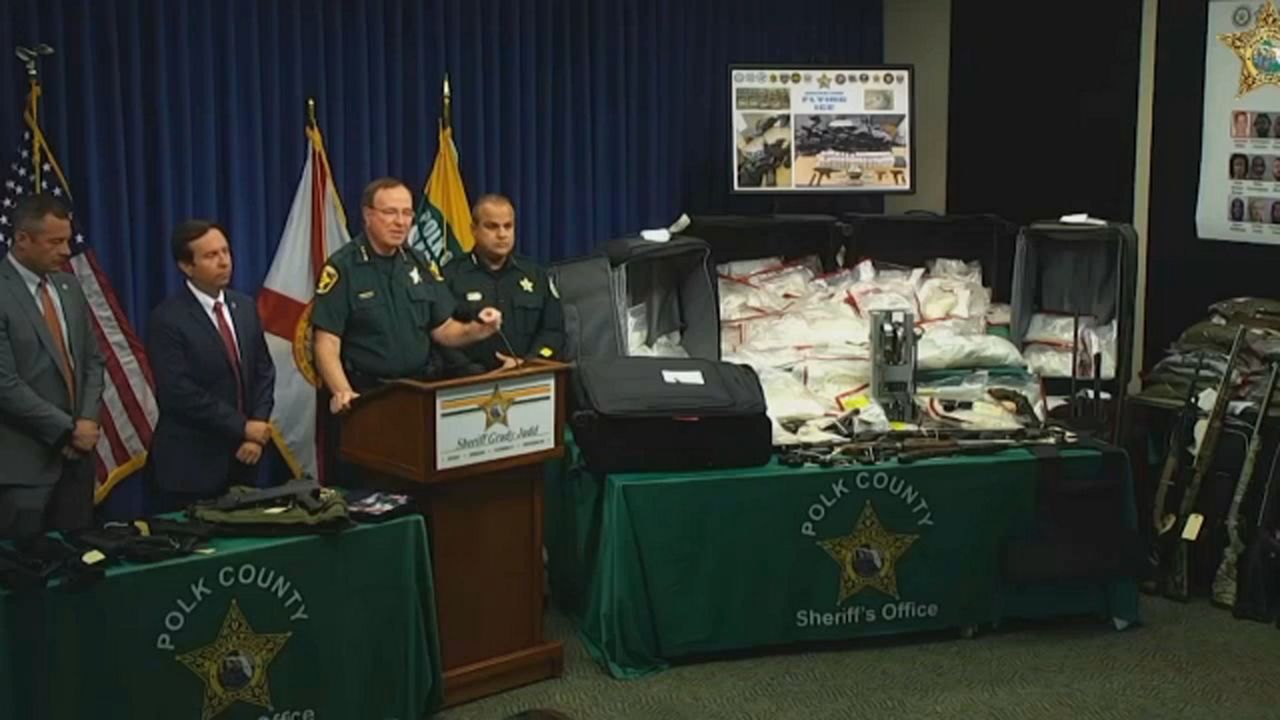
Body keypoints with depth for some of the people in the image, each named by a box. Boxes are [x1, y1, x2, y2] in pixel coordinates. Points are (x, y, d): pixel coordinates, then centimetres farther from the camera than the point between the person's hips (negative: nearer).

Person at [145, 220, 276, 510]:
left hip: (241, 459, 6)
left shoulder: (245, 306, 8)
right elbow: (180, 392, -17)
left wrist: (257, 432, -4)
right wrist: (242, 427, -14)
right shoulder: (167, 319, -11)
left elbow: (263, 372, 9)